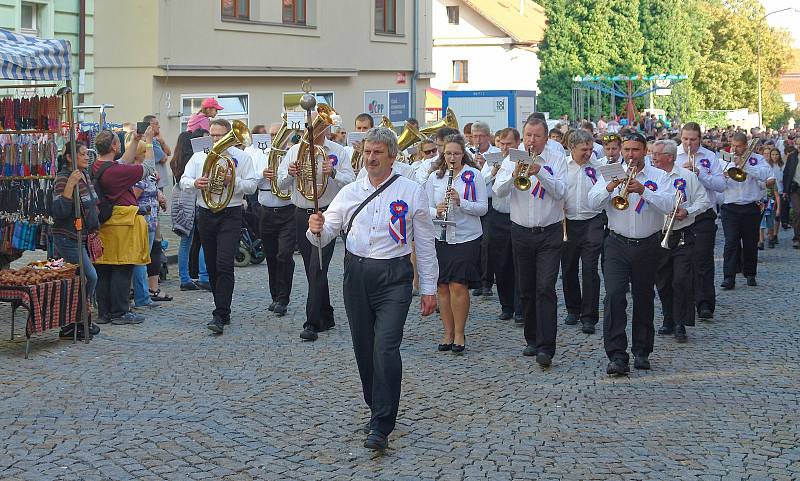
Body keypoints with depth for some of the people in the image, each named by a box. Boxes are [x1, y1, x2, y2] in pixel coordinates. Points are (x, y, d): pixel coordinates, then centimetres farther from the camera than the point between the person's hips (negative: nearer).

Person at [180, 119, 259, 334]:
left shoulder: (241, 157, 4)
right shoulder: (199, 156, 13)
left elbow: (252, 185, 0)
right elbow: (184, 180, 5)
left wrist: (234, 182, -18)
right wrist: (195, 183, -17)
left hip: (230, 215, -4)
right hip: (206, 215, 4)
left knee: (224, 265, -15)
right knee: (211, 266, 10)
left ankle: (220, 316, -17)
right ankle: (223, 311, 22)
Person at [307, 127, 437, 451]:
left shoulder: (411, 192, 2)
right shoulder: (350, 192, 9)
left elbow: (425, 242, 4)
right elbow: (324, 236, 9)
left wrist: (429, 288, 3)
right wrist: (316, 229, -16)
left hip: (393, 278, -4)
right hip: (356, 275, 4)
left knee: (386, 347, -16)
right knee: (364, 348, 11)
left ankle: (380, 426, -14)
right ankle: (379, 407, 31)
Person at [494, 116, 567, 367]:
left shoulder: (556, 159, 0)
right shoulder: (513, 159, 4)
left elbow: (561, 191, -12)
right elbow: (498, 190, -10)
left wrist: (540, 172, -24)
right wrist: (514, 174, -28)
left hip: (550, 233, -3)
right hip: (521, 232, 3)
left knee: (545, 288, -11)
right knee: (526, 290, 10)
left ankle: (546, 347, -14)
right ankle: (532, 340, 24)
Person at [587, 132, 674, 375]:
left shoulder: (659, 176, 3)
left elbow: (668, 206, -13)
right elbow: (593, 202, -5)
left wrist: (643, 190, -25)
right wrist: (611, 186, -22)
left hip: (648, 245, 1)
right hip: (617, 244, 0)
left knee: (644, 299, 10)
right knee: (614, 296, -13)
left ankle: (642, 352, 24)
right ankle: (616, 355, -15)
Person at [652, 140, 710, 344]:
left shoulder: (687, 176, 1)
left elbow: (703, 201, 3)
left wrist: (687, 211, -12)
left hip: (682, 237, -3)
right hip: (657, 237, 3)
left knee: (682, 280, -10)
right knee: (662, 283, 9)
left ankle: (680, 324, -3)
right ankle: (668, 320, 23)